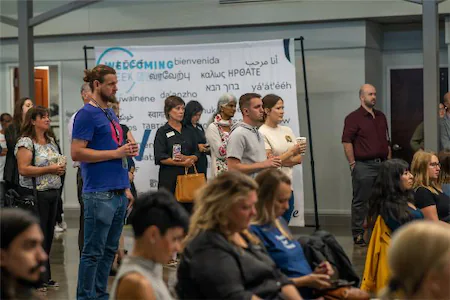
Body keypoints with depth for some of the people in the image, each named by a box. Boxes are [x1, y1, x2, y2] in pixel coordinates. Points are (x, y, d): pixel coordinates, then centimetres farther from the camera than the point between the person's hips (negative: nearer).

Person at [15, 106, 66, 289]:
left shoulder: (51, 140, 15)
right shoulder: (26, 142, -10)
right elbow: (23, 169, -18)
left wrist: (60, 168, 5)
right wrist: (49, 169, -18)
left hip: (53, 192, 8)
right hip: (35, 194, -8)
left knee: (48, 235, 9)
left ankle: (44, 277, 16)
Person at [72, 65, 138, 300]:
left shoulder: (111, 114, 18)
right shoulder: (87, 114, -8)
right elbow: (77, 153, -17)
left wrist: (126, 188, 17)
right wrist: (116, 153, -16)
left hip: (118, 192, 9)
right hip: (99, 194, -9)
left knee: (109, 249, 12)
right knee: (93, 251, -4)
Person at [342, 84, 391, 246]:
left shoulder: (381, 116, 16)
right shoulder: (354, 117, -6)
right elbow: (346, 142, -11)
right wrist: (353, 164, -14)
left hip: (382, 164, 7)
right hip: (363, 165, -6)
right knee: (360, 201, -1)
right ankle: (358, 234, 6)